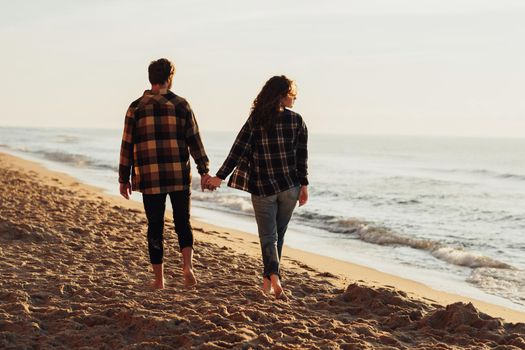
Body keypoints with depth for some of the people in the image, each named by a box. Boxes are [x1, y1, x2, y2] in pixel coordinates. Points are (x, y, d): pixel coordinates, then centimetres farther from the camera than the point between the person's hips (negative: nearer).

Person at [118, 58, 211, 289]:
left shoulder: (136, 108, 1)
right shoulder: (181, 105, 1)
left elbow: (127, 146, 2)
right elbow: (194, 140, 0)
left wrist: (124, 179, 8)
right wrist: (204, 170, 6)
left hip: (150, 178, 0)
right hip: (180, 176, 0)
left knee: (155, 228, 9)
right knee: (182, 223, 12)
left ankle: (159, 279, 12)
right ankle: (187, 266, -9)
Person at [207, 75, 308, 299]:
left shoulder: (255, 120, -4)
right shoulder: (296, 121, -3)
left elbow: (238, 150, -9)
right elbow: (302, 156, -2)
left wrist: (220, 177, -7)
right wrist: (304, 185, 5)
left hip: (263, 188, -1)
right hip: (290, 187, 1)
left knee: (268, 235, 3)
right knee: (279, 233, 16)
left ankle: (273, 275, -19)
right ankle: (269, 278, 19)